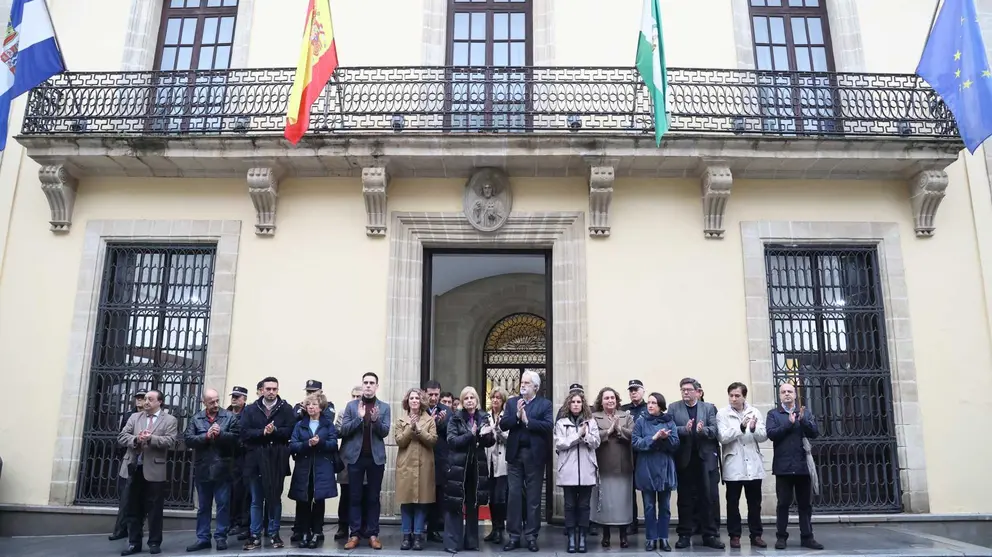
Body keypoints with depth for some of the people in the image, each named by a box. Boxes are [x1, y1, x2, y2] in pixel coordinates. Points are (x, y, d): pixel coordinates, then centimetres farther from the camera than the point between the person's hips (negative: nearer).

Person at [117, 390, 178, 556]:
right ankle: (134, 543, 21)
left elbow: (170, 442, -11)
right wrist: (136, 439, -15)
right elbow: (122, 437, 4)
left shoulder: (170, 420, 0)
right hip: (134, 468, 4)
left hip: (154, 470, -4)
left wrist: (151, 438, -22)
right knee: (133, 508, 11)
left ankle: (154, 543, 13)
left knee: (154, 509, 3)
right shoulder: (135, 417, 13)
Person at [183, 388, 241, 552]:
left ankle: (221, 537, 12)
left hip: (222, 469, -2)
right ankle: (203, 538, 21)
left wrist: (220, 433, -22)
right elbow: (188, 439, -5)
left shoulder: (230, 417, -1)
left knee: (223, 505, 3)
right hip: (202, 470, 2)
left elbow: (236, 437, -10)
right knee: (203, 506, 12)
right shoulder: (196, 419, 6)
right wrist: (206, 436, -18)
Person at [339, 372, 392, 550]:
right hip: (355, 457, 0)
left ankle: (373, 534, 10)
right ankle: (355, 534, 10)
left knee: (373, 497, 5)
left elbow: (385, 432, -2)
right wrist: (359, 417, -17)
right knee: (355, 497, 4)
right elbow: (343, 430, -2)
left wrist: (376, 420, -21)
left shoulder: (384, 407, 5)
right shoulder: (351, 405, 5)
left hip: (376, 458, 0)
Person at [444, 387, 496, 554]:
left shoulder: (483, 417, 6)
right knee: (454, 505, -3)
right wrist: (471, 435, -22)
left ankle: (471, 541, 18)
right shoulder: (455, 418, -2)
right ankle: (452, 542, 3)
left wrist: (487, 435, -16)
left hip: (477, 466, 3)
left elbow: (490, 443, 6)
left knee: (473, 505, 9)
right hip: (458, 465, -3)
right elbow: (452, 440, -12)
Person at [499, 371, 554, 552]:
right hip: (515, 454, 2)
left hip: (535, 455, -2)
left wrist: (527, 420, -16)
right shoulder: (512, 402, 9)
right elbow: (503, 424, -1)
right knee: (514, 495, 5)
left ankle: (531, 536, 13)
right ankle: (514, 535, 12)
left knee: (533, 496, 5)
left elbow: (548, 425, -14)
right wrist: (516, 415, -16)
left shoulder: (545, 404, 1)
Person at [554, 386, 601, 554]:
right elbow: (559, 444, -7)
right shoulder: (561, 422, 4)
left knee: (584, 505, 5)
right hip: (568, 470, -1)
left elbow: (596, 443, 1)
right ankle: (571, 538, 10)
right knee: (570, 505, 3)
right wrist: (578, 435, -11)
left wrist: (585, 435, -16)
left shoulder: (591, 421, 8)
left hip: (586, 470, 1)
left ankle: (582, 538, 12)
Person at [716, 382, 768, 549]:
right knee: (733, 503, 4)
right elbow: (723, 437, -14)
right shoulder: (722, 414, -3)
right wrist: (741, 427, -24)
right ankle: (734, 536, 13)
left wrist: (754, 429, -21)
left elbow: (763, 437, 0)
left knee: (755, 503, 9)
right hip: (733, 466, -2)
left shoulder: (755, 412, 5)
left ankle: (756, 535, 19)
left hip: (753, 465, 2)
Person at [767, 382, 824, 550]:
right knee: (783, 503, 3)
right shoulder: (773, 414, 4)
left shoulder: (805, 412, 12)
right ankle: (781, 537, 9)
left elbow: (814, 433, 0)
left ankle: (807, 537, 14)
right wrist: (789, 423, -16)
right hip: (783, 466, -2)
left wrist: (803, 420, -15)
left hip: (803, 465, 2)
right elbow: (771, 434, -9)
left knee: (806, 503, 6)